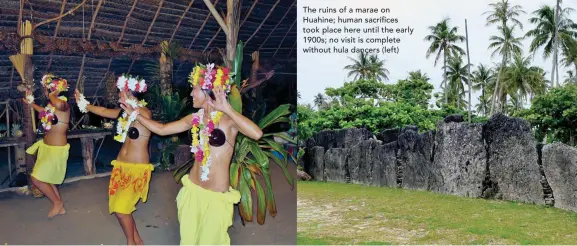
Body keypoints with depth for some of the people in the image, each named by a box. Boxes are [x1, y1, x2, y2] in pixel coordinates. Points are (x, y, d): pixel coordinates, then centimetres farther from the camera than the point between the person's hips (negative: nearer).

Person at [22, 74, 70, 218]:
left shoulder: (63, 105, -22)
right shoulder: (53, 105, 5)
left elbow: (58, 104, -49)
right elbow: (45, 113, 30)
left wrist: (52, 96, -29)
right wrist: (30, 103, 35)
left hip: (56, 150, -10)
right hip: (47, 147, 10)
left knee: (36, 179, -5)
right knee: (46, 179, 18)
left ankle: (57, 203, 14)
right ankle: (60, 207, 32)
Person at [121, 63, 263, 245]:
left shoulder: (229, 118, -15)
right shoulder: (195, 118, 3)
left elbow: (257, 134, -35)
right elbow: (161, 129, 15)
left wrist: (227, 109, -33)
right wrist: (134, 113, 16)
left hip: (217, 196, -5)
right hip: (192, 190, 5)